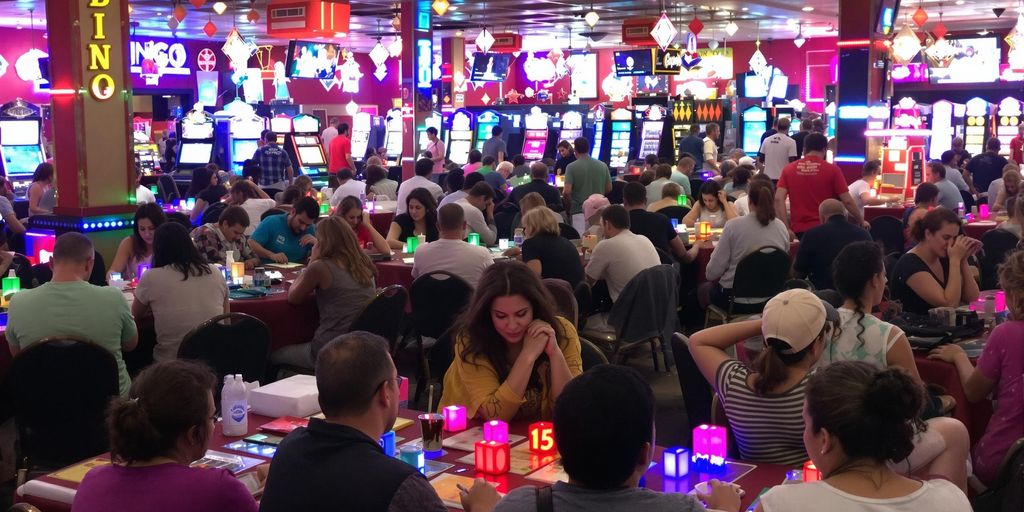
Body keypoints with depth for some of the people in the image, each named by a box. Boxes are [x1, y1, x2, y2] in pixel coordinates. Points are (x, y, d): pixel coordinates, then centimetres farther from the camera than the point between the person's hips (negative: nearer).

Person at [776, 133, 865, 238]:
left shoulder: (788, 169, 3)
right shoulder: (832, 170, -3)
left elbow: (778, 199, -7)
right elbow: (847, 201, -4)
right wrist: (861, 221, 11)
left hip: (798, 230, 2)